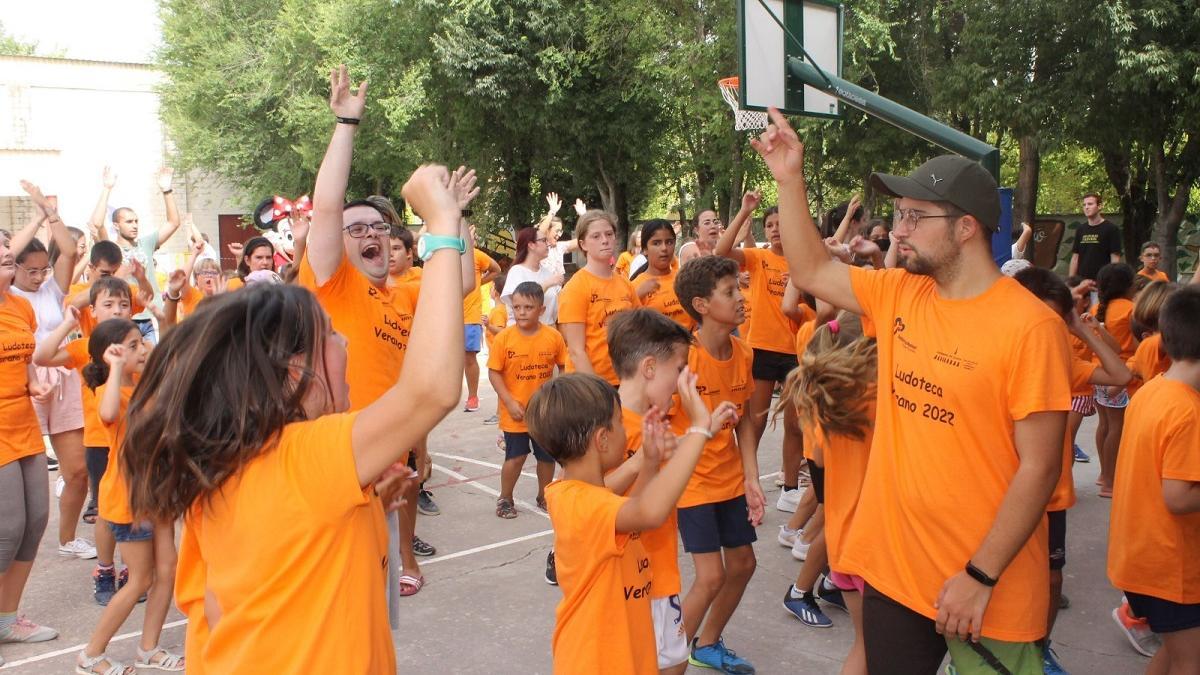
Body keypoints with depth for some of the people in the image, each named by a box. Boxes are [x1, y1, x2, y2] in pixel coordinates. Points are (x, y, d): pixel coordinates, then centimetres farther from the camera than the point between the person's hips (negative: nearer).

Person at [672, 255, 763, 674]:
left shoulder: (742, 353, -2)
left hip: (731, 478, 7)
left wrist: (752, 481, 1)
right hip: (692, 480, -7)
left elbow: (744, 421, 4)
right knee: (711, 576, -6)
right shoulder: (684, 356, -22)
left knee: (742, 564, 14)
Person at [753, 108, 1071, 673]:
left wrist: (980, 577, -17)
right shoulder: (899, 294, 2)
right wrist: (789, 177, 4)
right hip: (894, 565, 6)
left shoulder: (1029, 326, -17)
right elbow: (810, 271, 12)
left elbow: (1039, 466, -16)